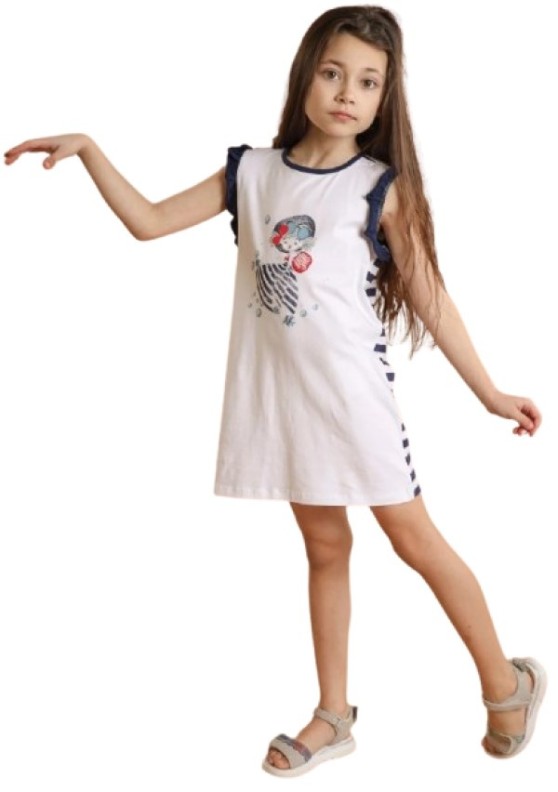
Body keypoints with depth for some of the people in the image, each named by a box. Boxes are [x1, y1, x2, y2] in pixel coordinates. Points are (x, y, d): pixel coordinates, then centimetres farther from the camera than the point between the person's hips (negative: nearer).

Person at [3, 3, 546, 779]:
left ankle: (507, 683, 23)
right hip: (279, 390, 4)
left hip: (352, 390, -4)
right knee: (324, 547, 13)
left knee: (414, 539, 4)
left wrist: (490, 393, 0)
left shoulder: (383, 187, -7)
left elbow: (429, 296, -2)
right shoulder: (252, 171, 3)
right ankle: (333, 717, 25)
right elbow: (149, 222, 6)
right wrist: (87, 149, -3)